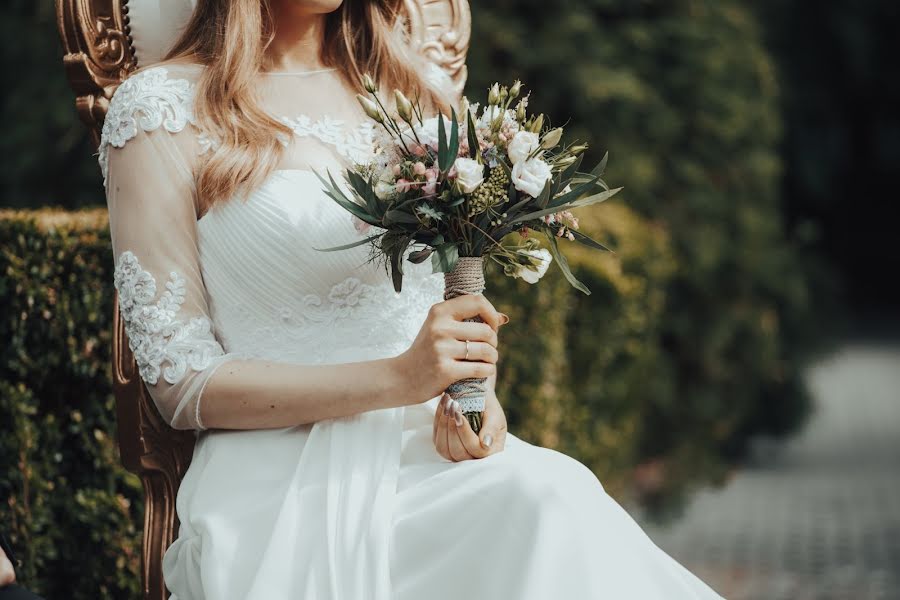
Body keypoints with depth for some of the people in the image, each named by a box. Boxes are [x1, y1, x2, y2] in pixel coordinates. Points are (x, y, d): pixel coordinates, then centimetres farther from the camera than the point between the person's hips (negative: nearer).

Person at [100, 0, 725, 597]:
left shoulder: (419, 89, 17)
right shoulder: (160, 108, 1)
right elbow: (179, 382, -4)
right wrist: (395, 379, -16)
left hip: (433, 447, 5)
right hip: (280, 476, -5)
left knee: (554, 496, -31)